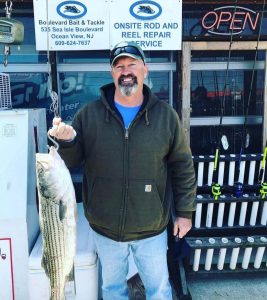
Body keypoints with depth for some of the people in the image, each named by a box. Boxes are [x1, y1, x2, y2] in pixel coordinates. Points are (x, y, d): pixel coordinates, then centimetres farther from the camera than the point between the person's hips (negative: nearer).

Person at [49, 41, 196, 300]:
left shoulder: (165, 115, -6)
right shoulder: (89, 114, -7)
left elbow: (182, 166, 0)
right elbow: (71, 161, -2)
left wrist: (184, 212, 0)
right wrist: (67, 141, -24)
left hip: (152, 229, 0)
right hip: (105, 229, 1)